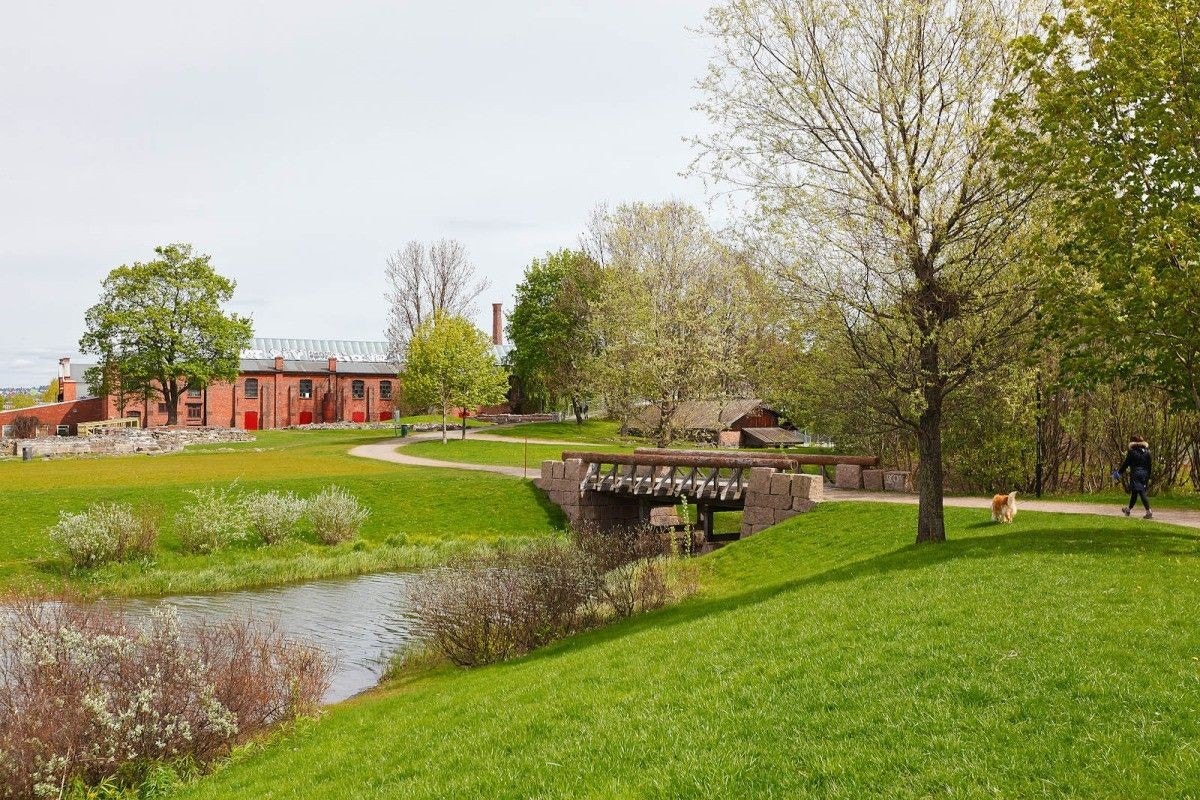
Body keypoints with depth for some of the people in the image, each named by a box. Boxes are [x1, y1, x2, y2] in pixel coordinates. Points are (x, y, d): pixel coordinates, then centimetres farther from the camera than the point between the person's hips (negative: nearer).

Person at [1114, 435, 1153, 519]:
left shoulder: (1132, 452, -8)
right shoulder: (1147, 452, 7)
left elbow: (1125, 463, -5)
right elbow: (1149, 466, 10)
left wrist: (1119, 472, 6)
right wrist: (1149, 477, 17)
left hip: (1135, 474, -6)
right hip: (1145, 474, 6)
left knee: (1141, 493, -5)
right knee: (1134, 493, 16)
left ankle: (1149, 512, -15)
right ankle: (1128, 510, 27)